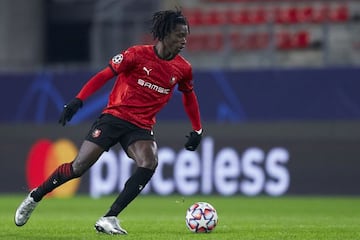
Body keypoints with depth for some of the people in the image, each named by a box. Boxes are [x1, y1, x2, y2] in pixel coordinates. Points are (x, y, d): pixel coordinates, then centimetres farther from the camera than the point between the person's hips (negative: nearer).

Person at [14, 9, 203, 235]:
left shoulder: (183, 69, 1)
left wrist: (197, 130, 19)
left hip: (141, 127, 3)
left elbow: (189, 95, 20)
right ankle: (35, 197, 19)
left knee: (150, 163, -27)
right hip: (115, 116, -3)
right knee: (79, 167, -7)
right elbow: (104, 75, -6)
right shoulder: (137, 55, -11)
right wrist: (78, 100, -14)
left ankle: (109, 218, -22)